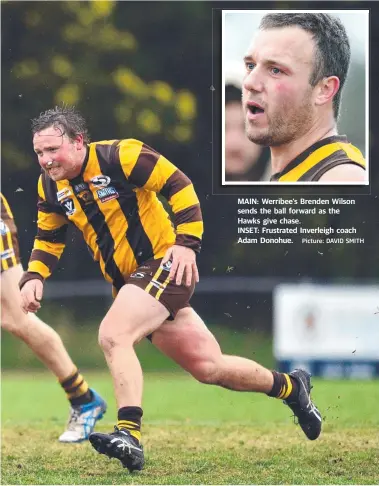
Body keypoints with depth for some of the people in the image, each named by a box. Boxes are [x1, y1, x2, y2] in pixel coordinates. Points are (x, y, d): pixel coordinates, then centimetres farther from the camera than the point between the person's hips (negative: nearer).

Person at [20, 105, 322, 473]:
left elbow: (179, 186, -14)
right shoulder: (50, 186, 4)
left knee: (112, 335, -29)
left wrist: (187, 242, -19)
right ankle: (290, 387, 31)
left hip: (164, 266, -7)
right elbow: (48, 238, 16)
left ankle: (129, 434, -32)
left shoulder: (120, 156, -16)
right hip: (129, 282, 7)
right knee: (208, 367, 9)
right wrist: (33, 277, -1)